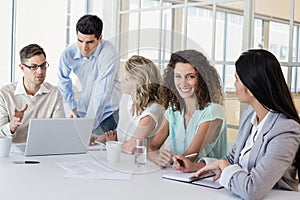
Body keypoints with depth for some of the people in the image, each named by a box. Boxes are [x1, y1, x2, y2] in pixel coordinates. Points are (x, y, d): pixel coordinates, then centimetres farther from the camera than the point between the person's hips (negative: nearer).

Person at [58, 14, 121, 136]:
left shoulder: (108, 52, -23)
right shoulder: (69, 54, -9)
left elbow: (102, 93, -26)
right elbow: (63, 80, 14)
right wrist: (73, 107, 13)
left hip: (107, 113, -4)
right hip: (84, 111, 4)